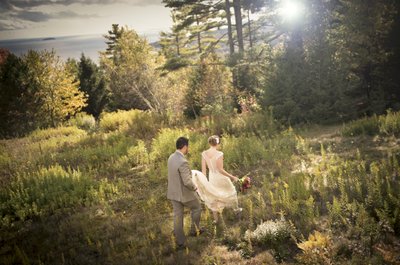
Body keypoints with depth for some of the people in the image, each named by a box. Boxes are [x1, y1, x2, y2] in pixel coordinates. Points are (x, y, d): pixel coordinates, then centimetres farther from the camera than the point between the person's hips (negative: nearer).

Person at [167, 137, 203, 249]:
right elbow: (187, 182, -29)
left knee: (177, 216, 14)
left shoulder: (171, 157, -2)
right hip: (184, 193, -7)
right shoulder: (183, 162, -30)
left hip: (173, 192, 7)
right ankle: (194, 230, 36)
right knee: (197, 207, 21)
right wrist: (194, 187, -9)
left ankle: (180, 242, 22)